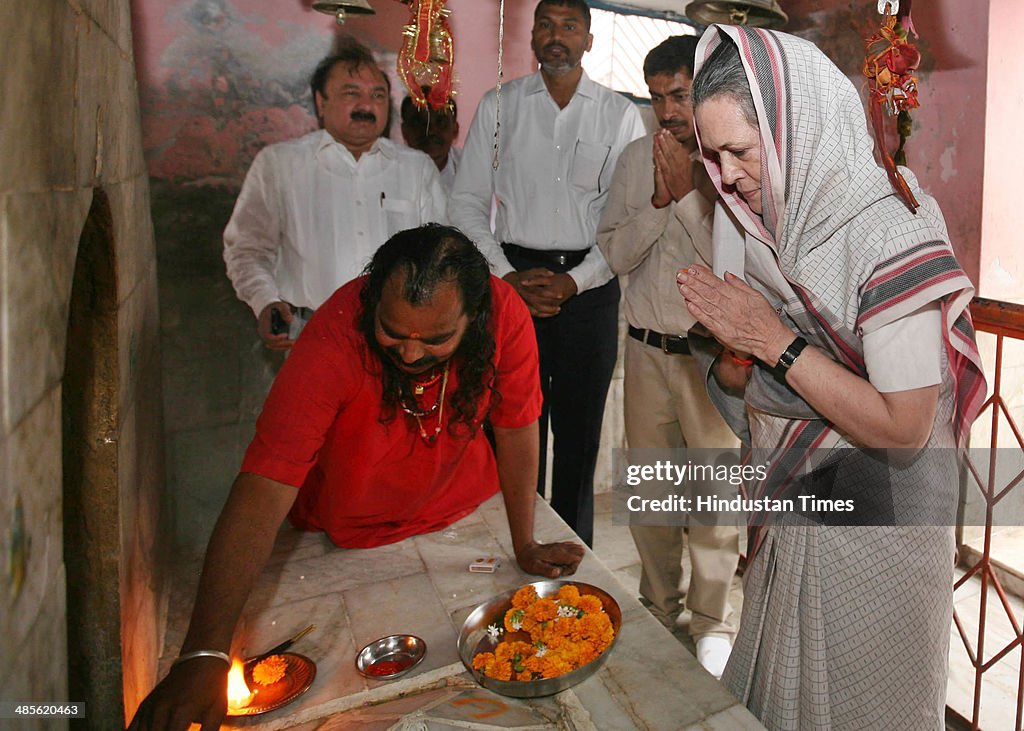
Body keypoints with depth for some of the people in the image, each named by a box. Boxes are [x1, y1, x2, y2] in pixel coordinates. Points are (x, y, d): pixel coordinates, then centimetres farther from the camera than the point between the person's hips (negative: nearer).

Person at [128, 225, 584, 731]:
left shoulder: (504, 314, -30)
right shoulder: (334, 341, -37)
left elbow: (516, 426, -14)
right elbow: (261, 497, -41)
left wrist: (525, 545, -7)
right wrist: (203, 657, -48)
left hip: (465, 506, 2)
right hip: (352, 533, -2)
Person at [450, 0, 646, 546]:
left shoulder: (620, 114, 5)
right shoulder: (498, 106, 7)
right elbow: (467, 204, 5)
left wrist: (573, 282, -10)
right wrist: (508, 276, -7)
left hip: (589, 286, 0)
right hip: (512, 282, 1)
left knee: (579, 430, 7)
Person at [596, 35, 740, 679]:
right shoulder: (636, 157, 5)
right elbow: (615, 253, 1)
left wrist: (688, 194, -19)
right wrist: (659, 202, -13)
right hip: (647, 349, 4)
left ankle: (712, 624, 26)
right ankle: (659, 607, 35)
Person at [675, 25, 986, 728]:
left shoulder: (889, 235, -24)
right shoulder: (760, 227, -1)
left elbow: (902, 428, -26)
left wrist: (777, 341, -25)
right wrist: (734, 349, -16)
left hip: (875, 531, -6)